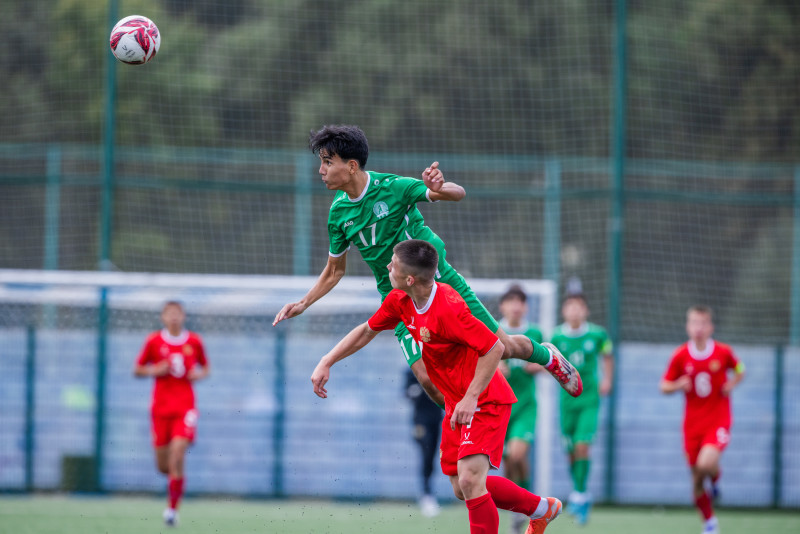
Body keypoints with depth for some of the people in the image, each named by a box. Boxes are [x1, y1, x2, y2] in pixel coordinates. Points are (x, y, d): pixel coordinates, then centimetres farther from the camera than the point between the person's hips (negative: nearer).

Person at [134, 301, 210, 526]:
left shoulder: (194, 342, 4)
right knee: (162, 465, 2)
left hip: (185, 405, -1)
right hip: (161, 406, 1)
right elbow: (137, 369, 9)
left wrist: (200, 374, -4)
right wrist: (154, 370, -10)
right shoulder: (154, 341, 2)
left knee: (177, 453, -18)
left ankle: (172, 508, -11)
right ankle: (175, 477, 40)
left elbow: (205, 367, 18)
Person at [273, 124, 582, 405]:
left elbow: (458, 194, -19)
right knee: (427, 378, -16)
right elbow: (334, 271, 10)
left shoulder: (392, 187, -18)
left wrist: (439, 188, -42)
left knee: (503, 348, 3)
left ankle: (546, 356, 37)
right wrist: (303, 304, -2)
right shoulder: (338, 213, -5)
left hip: (443, 283, -2)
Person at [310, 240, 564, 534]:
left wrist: (471, 398, -28)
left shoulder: (447, 308, -29)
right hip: (456, 404, 9)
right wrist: (326, 363, 8)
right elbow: (367, 331, 14)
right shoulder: (400, 301, -2)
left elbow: (494, 348, -28)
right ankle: (541, 508, 31)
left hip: (485, 402, -9)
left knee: (469, 480, -23)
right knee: (462, 489, 13)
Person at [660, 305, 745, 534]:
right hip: (693, 424, 2)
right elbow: (664, 386, 4)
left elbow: (740, 370, 13)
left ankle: (715, 478, 11)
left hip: (718, 420, -2)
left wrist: (733, 383, -7)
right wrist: (678, 385, -17)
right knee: (696, 479, 6)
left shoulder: (723, 352, -6)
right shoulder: (680, 356, -5)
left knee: (706, 463, -27)